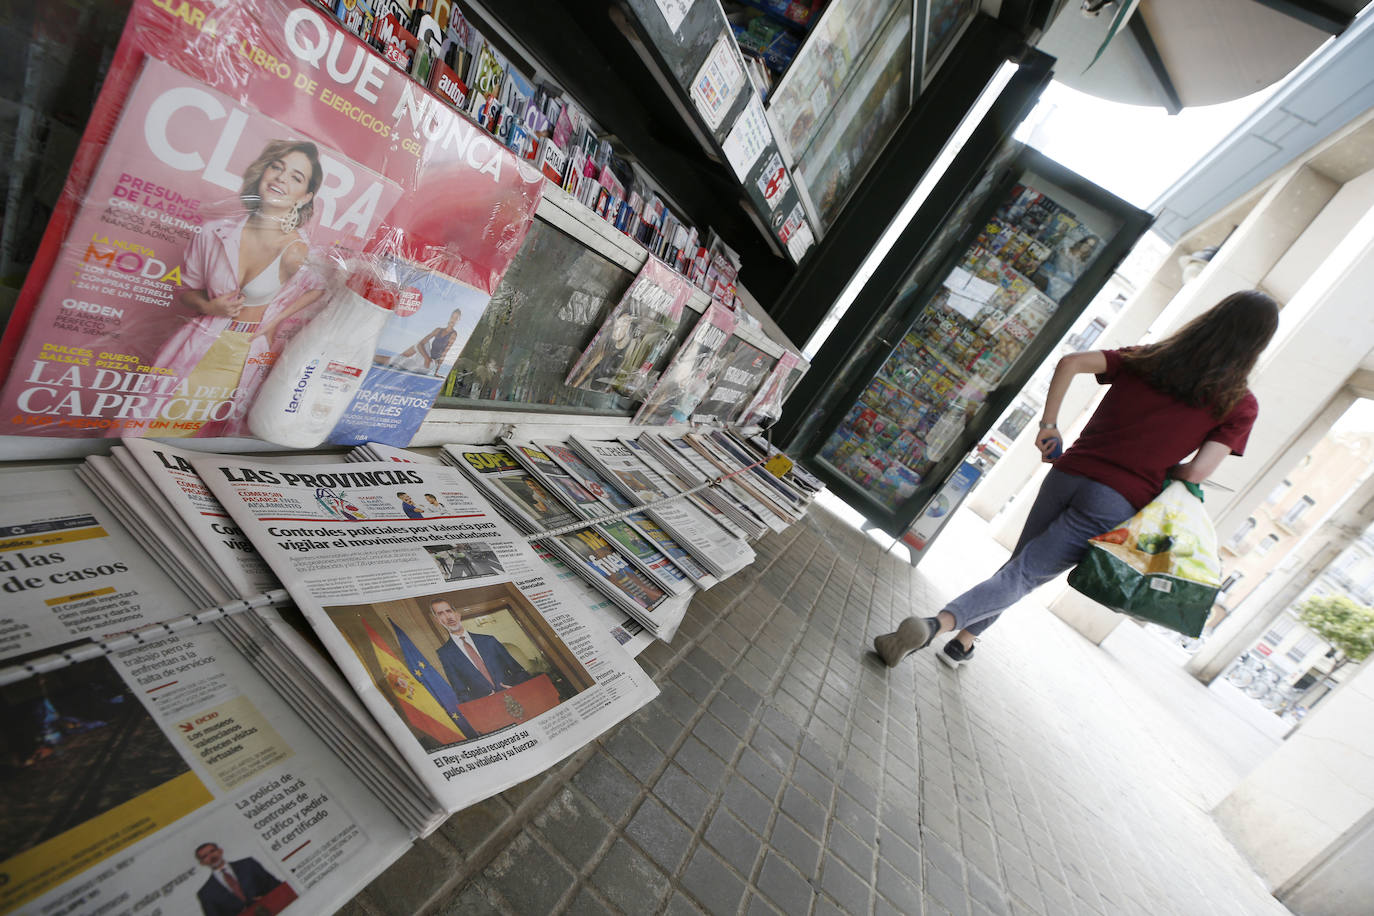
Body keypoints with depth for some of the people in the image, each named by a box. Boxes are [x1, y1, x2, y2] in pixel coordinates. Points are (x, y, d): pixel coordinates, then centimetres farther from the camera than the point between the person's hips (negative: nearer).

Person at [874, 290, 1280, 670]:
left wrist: (1048, 425, 6)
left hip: (1069, 472, 4)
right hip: (1117, 500, -3)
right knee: (1025, 574, -3)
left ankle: (963, 641, 23)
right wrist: (1158, 471, 13)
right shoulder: (1239, 405, 2)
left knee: (1020, 563, 20)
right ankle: (936, 624, -21)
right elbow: (1196, 473, -7)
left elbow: (1071, 362, 3)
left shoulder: (1148, 358, 12)